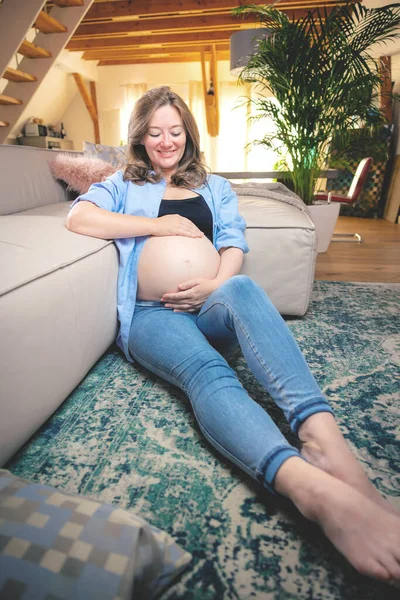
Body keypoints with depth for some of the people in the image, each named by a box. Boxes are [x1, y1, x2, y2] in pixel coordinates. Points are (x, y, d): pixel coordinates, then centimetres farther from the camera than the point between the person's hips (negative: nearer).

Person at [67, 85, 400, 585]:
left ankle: (321, 435, -51)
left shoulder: (214, 187, 30)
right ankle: (315, 489, -55)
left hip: (213, 303, 2)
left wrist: (217, 285, -9)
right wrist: (159, 224, -1)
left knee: (243, 289, -36)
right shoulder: (124, 184, 25)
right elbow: (78, 217, 4)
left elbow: (234, 245, 13)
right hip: (152, 314, -1)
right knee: (206, 370, -35)